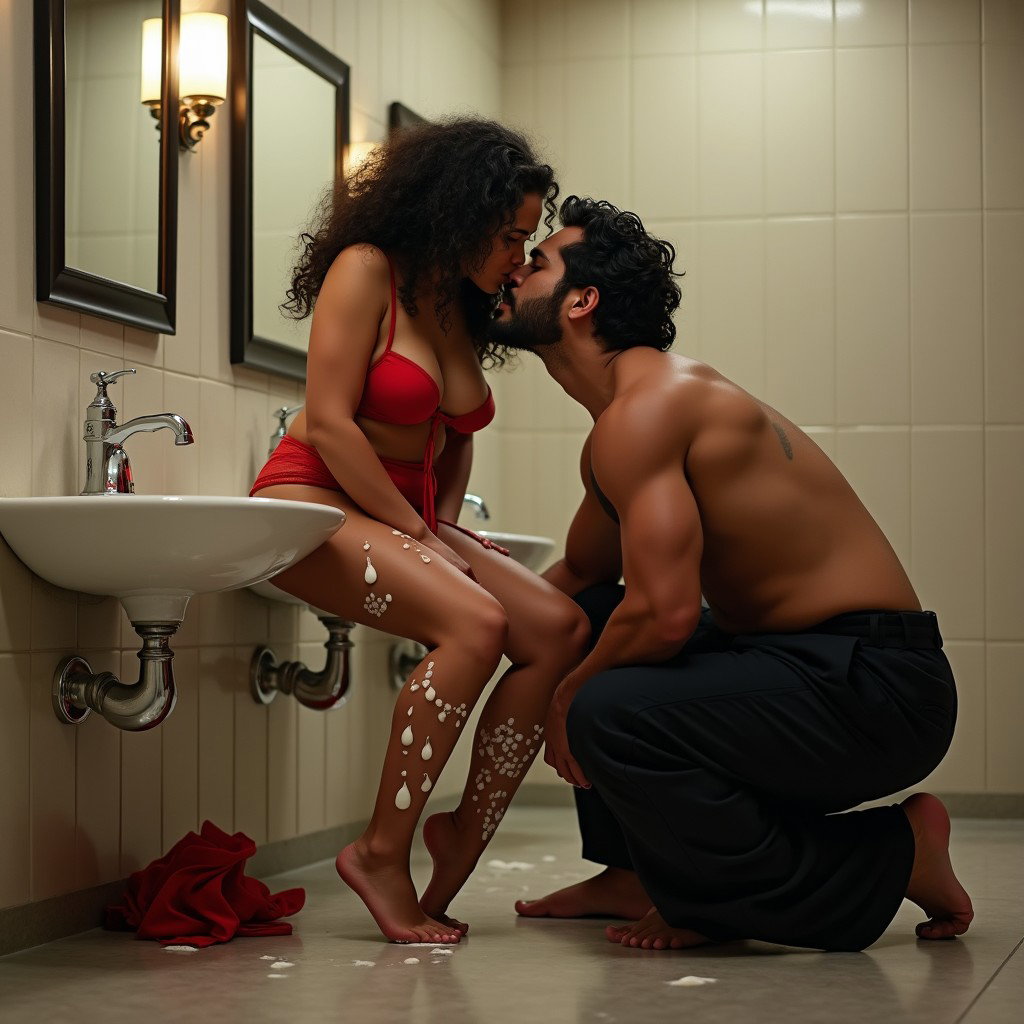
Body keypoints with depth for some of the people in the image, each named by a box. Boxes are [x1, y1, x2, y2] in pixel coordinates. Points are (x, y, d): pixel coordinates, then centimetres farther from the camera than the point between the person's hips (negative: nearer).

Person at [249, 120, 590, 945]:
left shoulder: (464, 307, 15)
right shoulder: (366, 271, -9)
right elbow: (328, 424, -17)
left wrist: (445, 527, 6)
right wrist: (418, 533, -15)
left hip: (407, 517, 8)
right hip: (314, 504, -8)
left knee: (561, 629, -14)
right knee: (477, 622, -31)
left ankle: (467, 832, -9)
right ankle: (382, 852, -21)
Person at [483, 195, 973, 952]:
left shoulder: (646, 409, -17)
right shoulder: (612, 436, 15)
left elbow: (664, 611, -25)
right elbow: (581, 575, 29)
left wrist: (568, 697, -8)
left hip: (875, 685, -10)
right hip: (804, 658, 10)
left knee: (608, 715, -30)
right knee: (584, 620, 20)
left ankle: (885, 864, -12)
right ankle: (636, 875, 20)